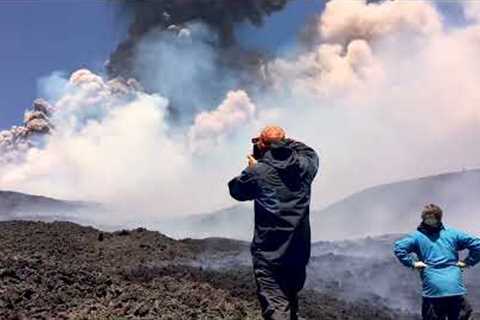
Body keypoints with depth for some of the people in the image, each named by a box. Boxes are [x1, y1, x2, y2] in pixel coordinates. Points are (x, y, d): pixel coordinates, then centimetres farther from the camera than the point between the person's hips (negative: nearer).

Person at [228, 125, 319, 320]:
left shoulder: (258, 172, -10)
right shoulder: (305, 165, 0)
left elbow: (236, 191, 8)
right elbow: (310, 152, 24)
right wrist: (285, 142, 20)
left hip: (270, 254, -5)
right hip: (299, 251, 5)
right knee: (291, 301, 24)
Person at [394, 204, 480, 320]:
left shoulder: (417, 236, 2)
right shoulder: (453, 234, 7)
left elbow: (399, 248, -11)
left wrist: (412, 263, -3)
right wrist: (467, 262, 7)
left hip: (433, 290, -1)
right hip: (456, 288, 1)